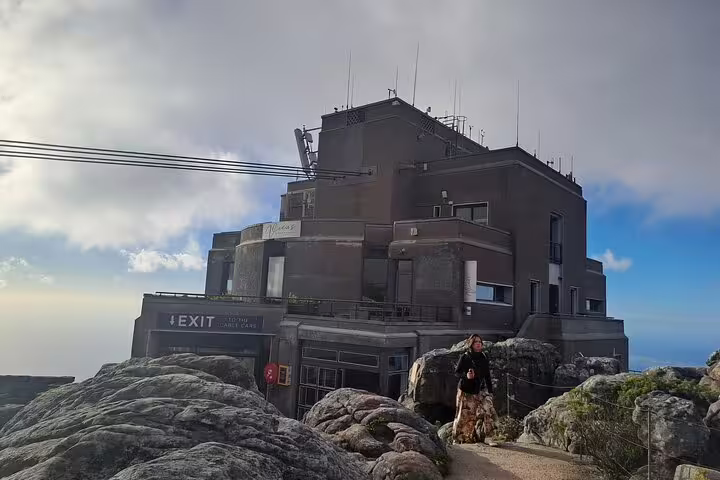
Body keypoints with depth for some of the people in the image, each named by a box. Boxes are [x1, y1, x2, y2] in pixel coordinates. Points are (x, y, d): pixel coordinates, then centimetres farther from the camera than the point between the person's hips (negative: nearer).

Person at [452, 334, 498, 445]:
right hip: (466, 391, -3)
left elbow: (487, 376, 10)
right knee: (465, 415, 4)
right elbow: (457, 371, -4)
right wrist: (466, 375, -23)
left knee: (488, 410, -14)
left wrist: (490, 391, 8)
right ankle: (458, 438, 22)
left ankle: (488, 437, -8)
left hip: (480, 390, 3)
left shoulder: (484, 358, 5)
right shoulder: (464, 357, -7)